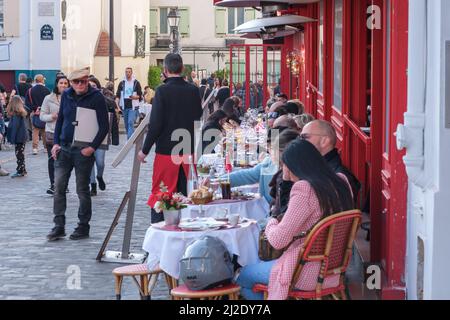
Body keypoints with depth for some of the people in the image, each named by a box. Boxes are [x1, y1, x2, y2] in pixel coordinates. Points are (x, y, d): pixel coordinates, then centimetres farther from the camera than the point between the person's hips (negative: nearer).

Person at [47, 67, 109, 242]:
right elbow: (60, 120, 15)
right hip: (64, 148, 5)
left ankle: (83, 227, 16)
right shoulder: (66, 95, 7)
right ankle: (59, 226, 6)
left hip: (84, 150, -5)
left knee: (82, 190, 4)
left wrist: (92, 147, -17)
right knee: (58, 187, 0)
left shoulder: (97, 98, -9)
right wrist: (56, 143, 5)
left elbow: (104, 127, -10)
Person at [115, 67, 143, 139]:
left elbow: (140, 95, 2)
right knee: (126, 125, 10)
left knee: (131, 123, -16)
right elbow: (118, 95, 4)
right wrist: (116, 103, -12)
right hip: (124, 107, 4)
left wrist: (135, 97, -20)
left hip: (133, 107, -4)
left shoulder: (136, 83, 3)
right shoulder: (122, 83, 9)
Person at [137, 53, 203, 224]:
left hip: (166, 151, -4)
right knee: (186, 196, 11)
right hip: (189, 151, 4)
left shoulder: (162, 91, -13)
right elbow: (198, 118, 7)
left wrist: (145, 150, -6)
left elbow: (156, 124, -14)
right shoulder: (193, 90, 0)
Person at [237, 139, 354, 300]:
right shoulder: (340, 181, 1)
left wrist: (271, 223, 0)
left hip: (309, 274, -9)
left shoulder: (304, 189, -23)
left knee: (243, 276, 11)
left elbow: (277, 240, -22)